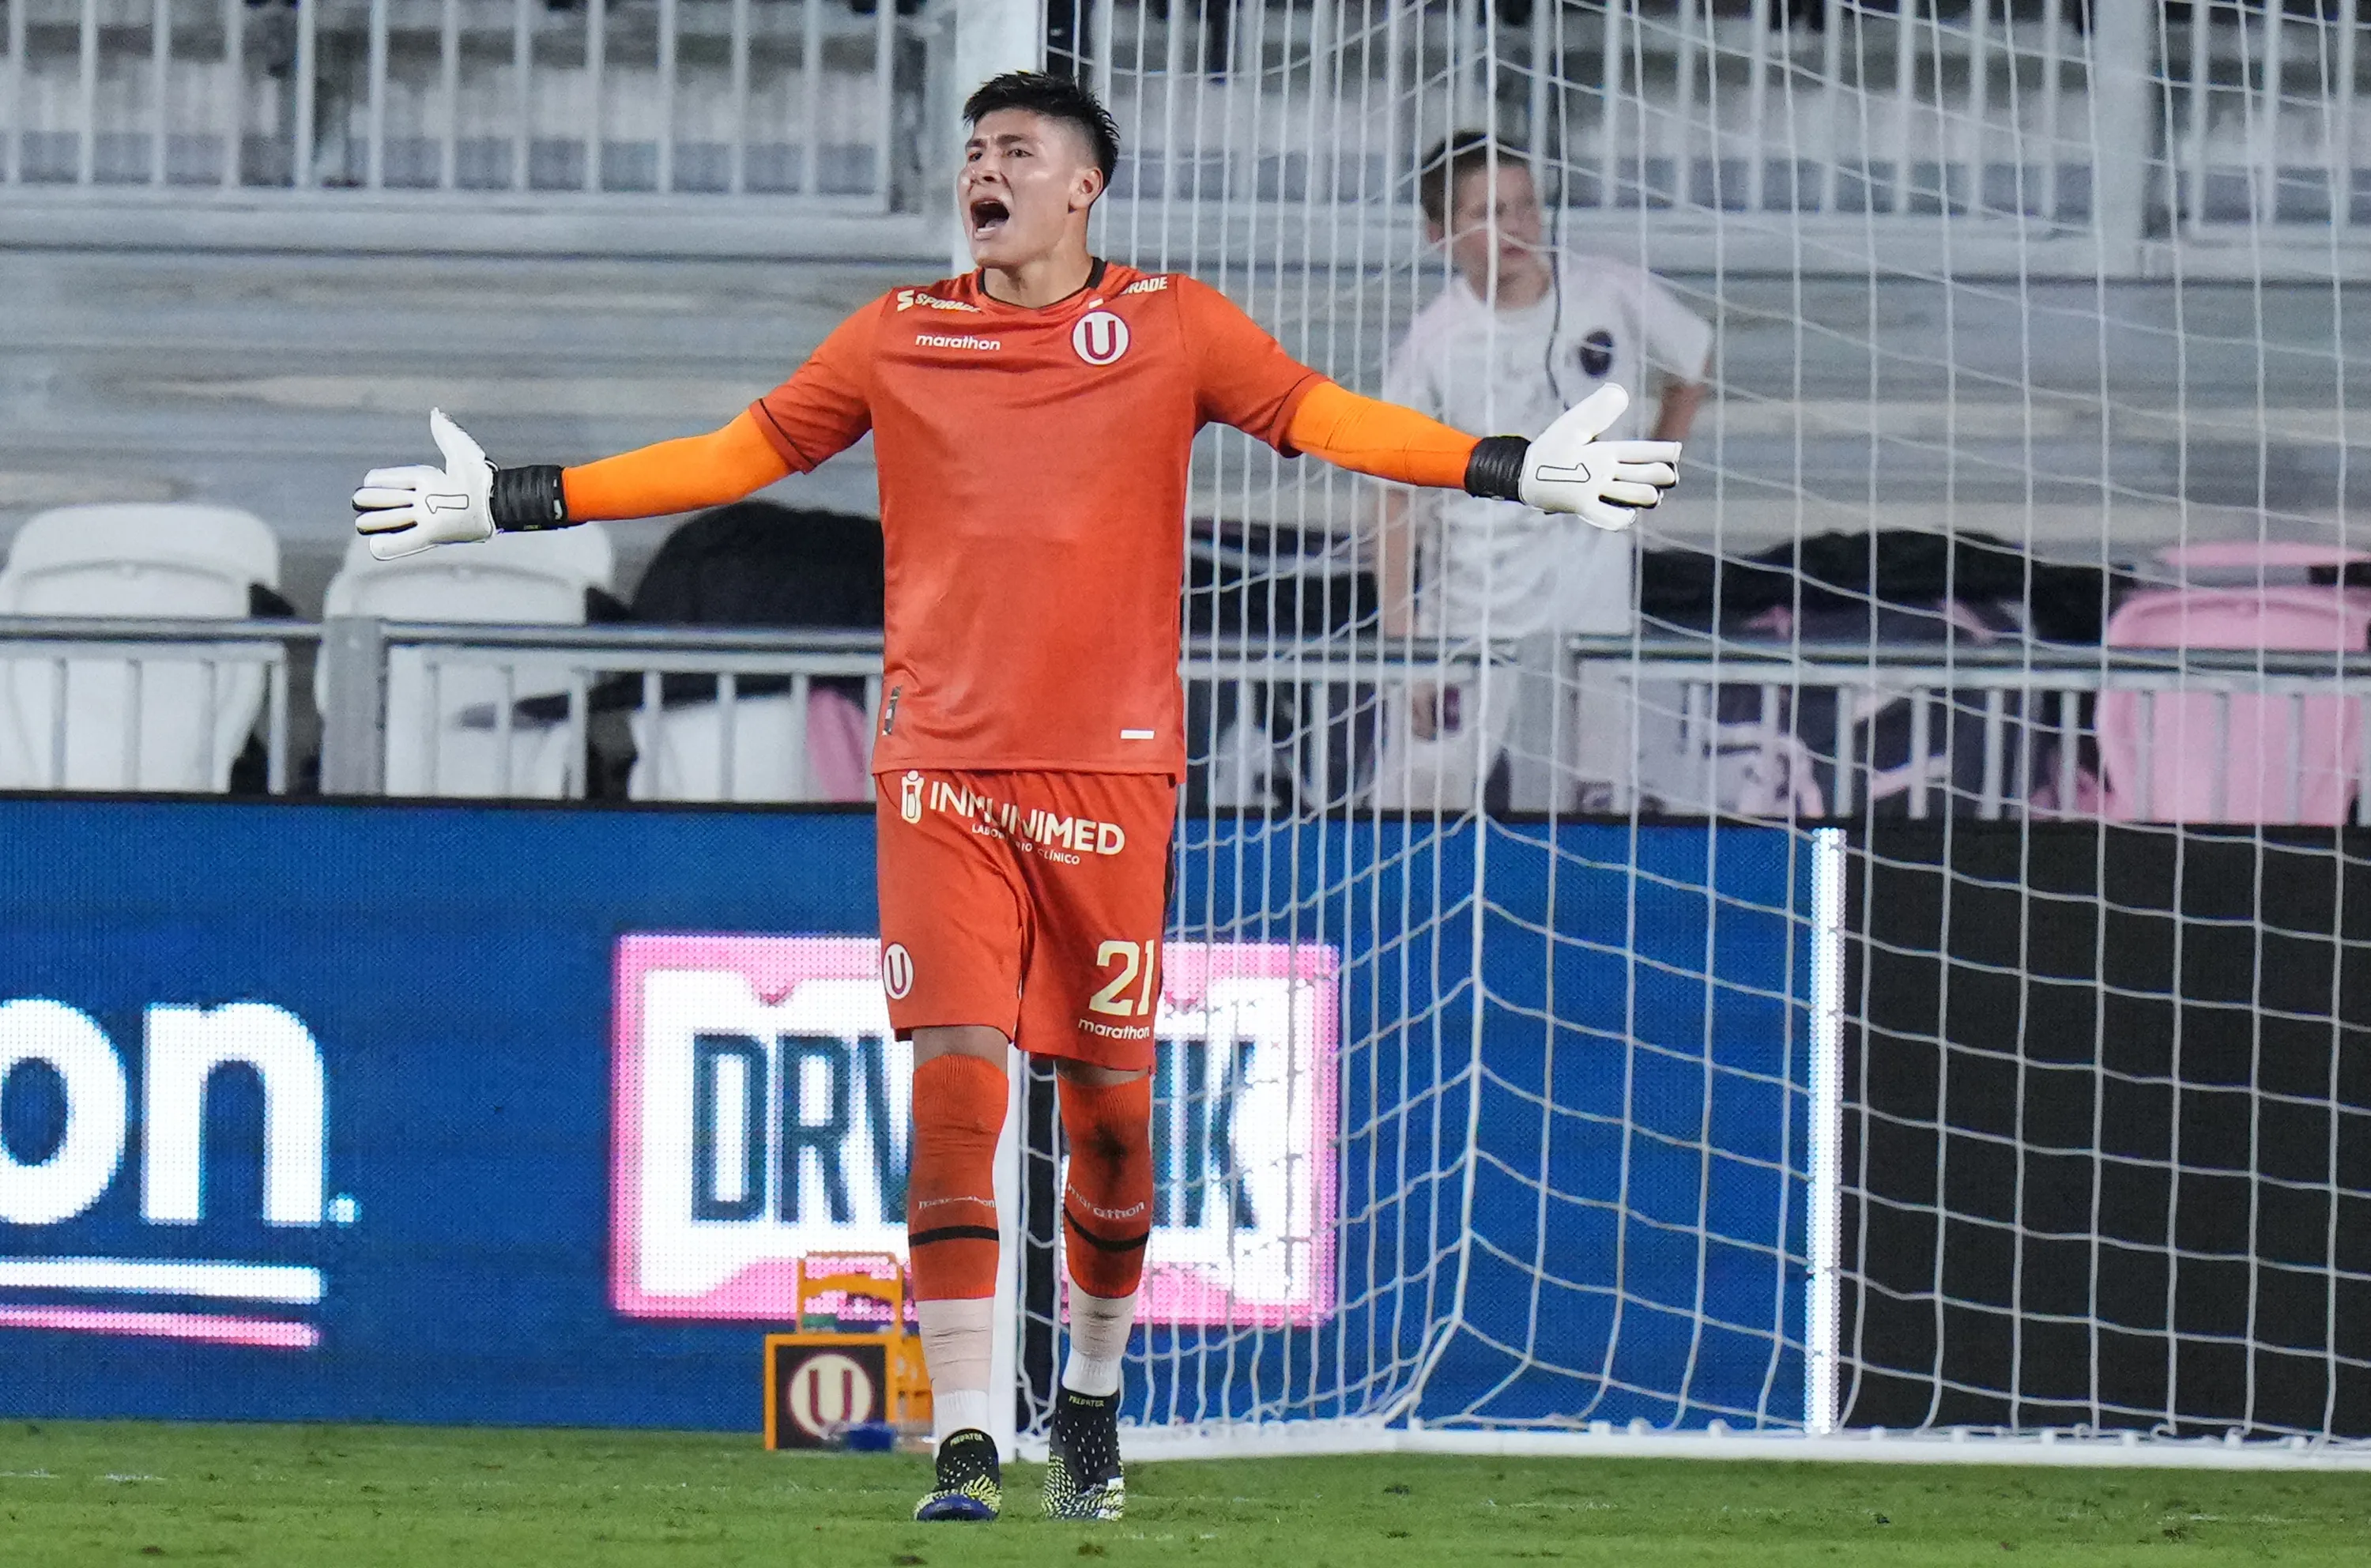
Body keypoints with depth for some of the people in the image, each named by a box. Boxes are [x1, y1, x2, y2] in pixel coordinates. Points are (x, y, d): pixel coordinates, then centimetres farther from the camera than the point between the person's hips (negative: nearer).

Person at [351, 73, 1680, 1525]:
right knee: (955, 1077, -11)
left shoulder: (1171, 327, 7)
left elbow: (1314, 416, 4)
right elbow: (741, 454, 15)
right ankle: (964, 1443, -10)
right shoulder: (901, 337, 10)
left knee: (1110, 1096, 3)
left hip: (1110, 772, 0)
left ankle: (1094, 1398, 26)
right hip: (944, 766, 0)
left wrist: (1519, 471, -7)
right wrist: (512, 502, 12)